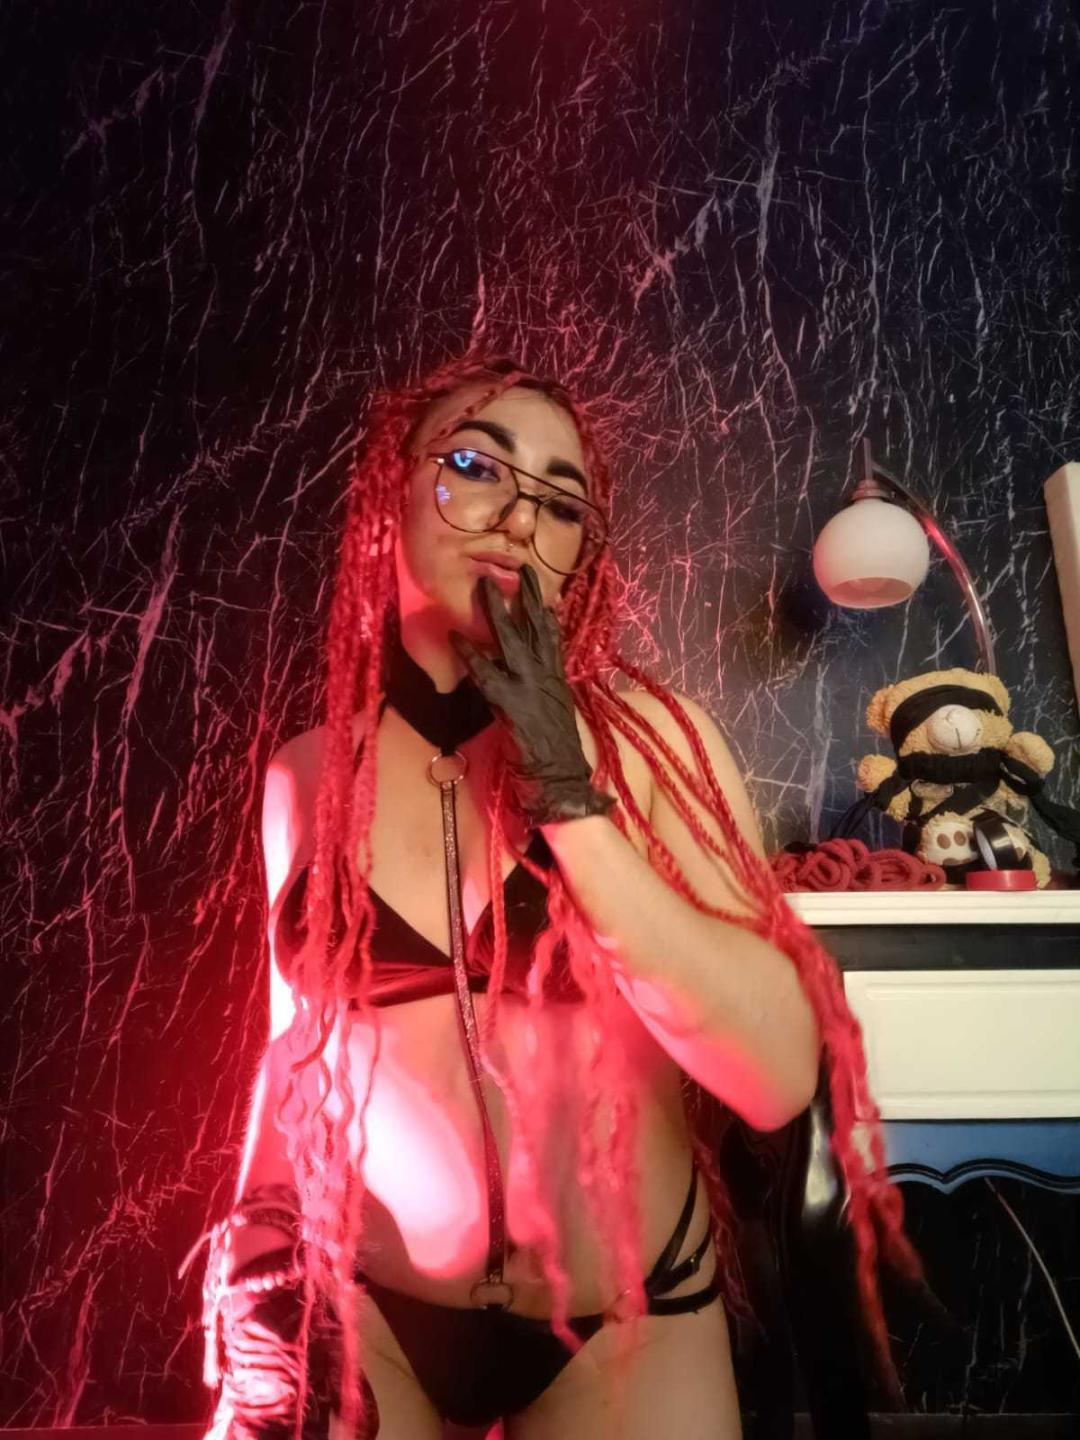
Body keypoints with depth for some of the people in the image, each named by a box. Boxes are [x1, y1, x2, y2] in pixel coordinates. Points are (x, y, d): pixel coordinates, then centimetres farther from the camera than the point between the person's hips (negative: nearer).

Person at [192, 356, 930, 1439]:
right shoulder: (306, 775, -4)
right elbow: (300, 1035, 8)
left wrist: (570, 796, -25)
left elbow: (779, 1073, -22)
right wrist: (262, 1245, -5)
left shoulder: (646, 739, -13)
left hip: (626, 1322, -1)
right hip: (362, 1313, 2)